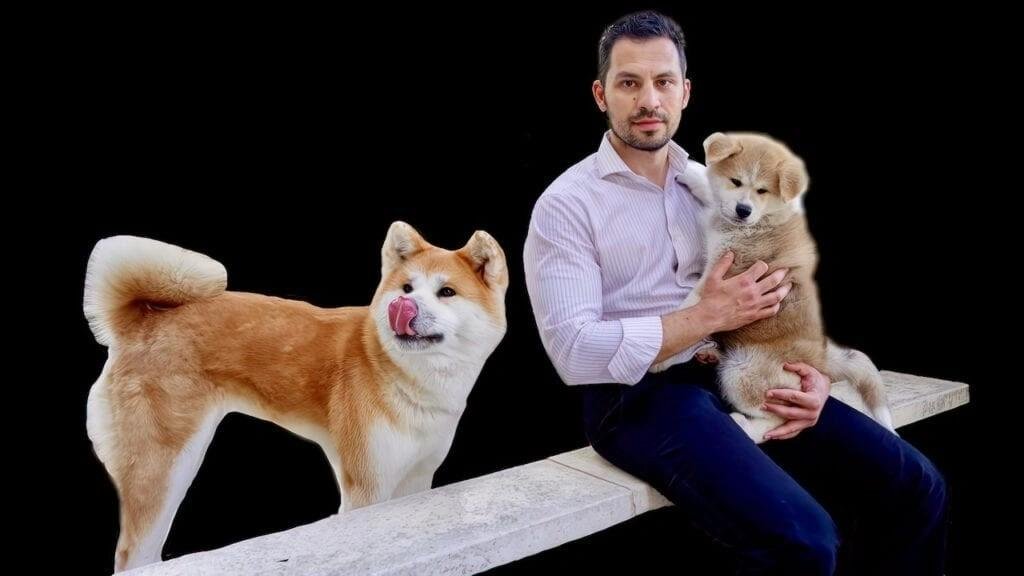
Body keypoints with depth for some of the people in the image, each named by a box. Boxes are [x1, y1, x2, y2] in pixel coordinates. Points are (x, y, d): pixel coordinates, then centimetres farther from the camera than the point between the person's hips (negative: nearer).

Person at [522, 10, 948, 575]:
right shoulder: (565, 204, -4)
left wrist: (811, 371, -4)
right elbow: (574, 352, -15)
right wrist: (708, 317, -14)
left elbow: (774, 298, 17)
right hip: (641, 396, -6)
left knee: (916, 487, -5)